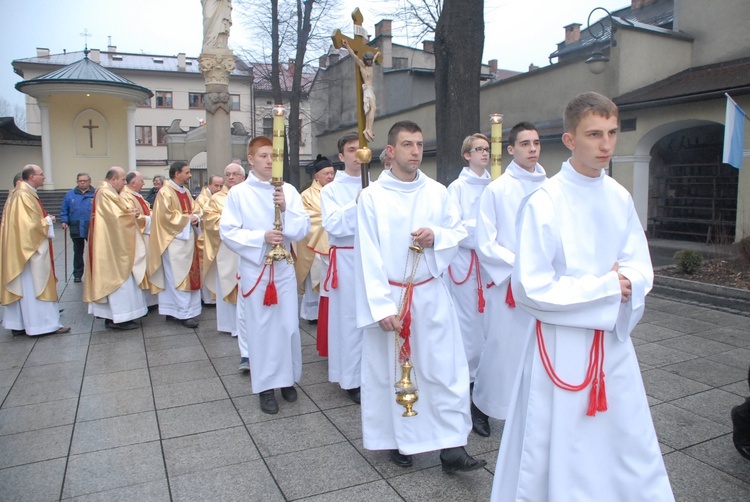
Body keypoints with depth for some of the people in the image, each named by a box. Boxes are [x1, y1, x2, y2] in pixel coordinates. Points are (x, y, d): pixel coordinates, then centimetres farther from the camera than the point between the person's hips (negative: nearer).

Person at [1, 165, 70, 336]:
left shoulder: (24, 193, 13)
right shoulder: (24, 196, -18)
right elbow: (33, 224, -22)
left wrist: (45, 219, 6)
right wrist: (48, 221, -6)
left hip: (27, 248, 10)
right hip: (31, 248, -10)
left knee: (24, 287, 13)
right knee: (35, 286, -4)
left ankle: (19, 324, 19)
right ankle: (44, 324, 3)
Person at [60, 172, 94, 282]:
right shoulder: (70, 195, 10)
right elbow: (64, 210, 11)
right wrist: (64, 221, 0)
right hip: (76, 229, 3)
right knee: (78, 252, 13)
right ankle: (77, 275, 24)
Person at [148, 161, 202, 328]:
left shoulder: (186, 192, 15)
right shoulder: (165, 192, -10)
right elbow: (166, 216, -18)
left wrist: (195, 218, -2)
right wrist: (187, 219, -13)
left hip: (187, 239, 9)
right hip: (174, 241, -9)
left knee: (188, 275, 9)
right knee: (178, 276, -7)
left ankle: (172, 310, 18)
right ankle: (184, 313, -3)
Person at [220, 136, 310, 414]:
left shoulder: (288, 190, 2)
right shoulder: (238, 193, -3)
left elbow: (304, 228, -1)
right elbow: (228, 232, -7)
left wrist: (286, 210, -18)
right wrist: (261, 237, -18)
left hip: (283, 267, 2)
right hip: (254, 268, -2)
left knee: (288, 326, 6)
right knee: (260, 328, 5)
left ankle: (287, 378, 26)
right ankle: (265, 385, 19)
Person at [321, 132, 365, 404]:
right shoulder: (331, 190, 4)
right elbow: (332, 225, -11)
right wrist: (357, 204, -20)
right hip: (346, 259, -2)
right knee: (349, 318, 2)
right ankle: (351, 379, 14)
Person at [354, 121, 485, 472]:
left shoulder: (437, 192, 5)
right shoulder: (372, 196, -5)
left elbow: (459, 232, 12)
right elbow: (368, 255, -8)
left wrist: (437, 236, -12)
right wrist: (381, 306, -14)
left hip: (431, 294, 3)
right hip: (390, 295, -2)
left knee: (445, 368, 1)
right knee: (391, 370, 8)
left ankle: (452, 447, 12)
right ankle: (397, 441, 27)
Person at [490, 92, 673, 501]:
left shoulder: (620, 198, 3)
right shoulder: (543, 203, -16)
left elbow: (640, 268, 7)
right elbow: (531, 287, -19)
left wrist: (626, 284, -16)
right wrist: (605, 288, -15)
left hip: (614, 339, 6)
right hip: (561, 343, -5)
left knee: (628, 440, 18)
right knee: (557, 449, 8)